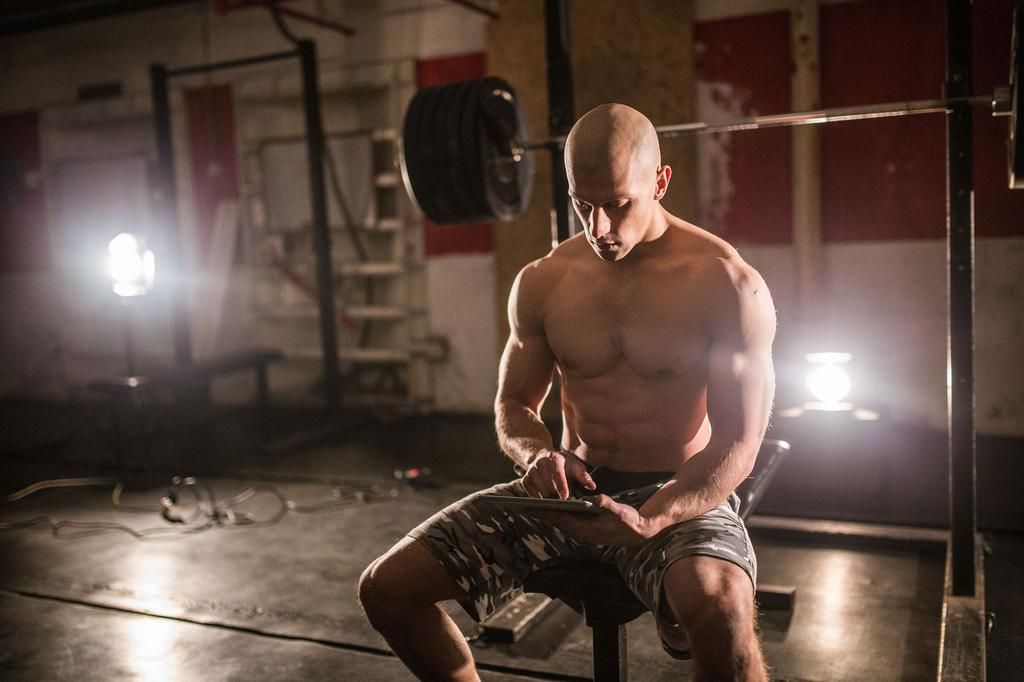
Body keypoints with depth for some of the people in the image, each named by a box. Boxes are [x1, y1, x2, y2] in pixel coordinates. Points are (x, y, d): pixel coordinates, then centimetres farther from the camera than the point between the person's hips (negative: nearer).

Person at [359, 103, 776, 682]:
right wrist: (538, 454, -15)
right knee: (386, 589, -6)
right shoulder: (542, 284, 1)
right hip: (570, 487, 4)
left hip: (681, 495, -4)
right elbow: (514, 404, 10)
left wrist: (651, 519, -31)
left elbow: (737, 443, -13)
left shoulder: (727, 285, -12)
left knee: (719, 606, -40)